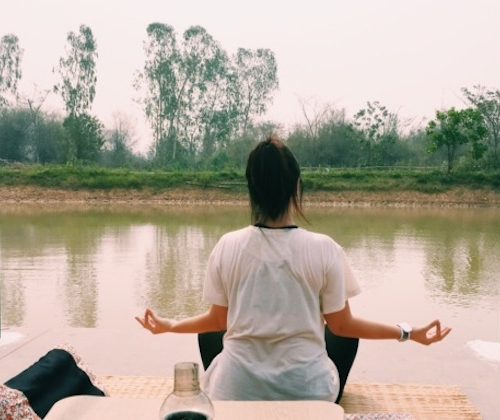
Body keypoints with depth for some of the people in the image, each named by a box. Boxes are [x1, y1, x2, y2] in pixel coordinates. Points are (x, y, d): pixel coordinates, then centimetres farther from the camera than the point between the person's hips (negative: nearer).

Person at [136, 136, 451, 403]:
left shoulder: (228, 246, -9)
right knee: (346, 336, 29)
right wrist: (407, 333, 8)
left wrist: (168, 326, 19)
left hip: (236, 390, 1)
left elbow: (218, 321, 1)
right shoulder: (324, 249, -13)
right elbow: (342, 324, -5)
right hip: (307, 391, -1)